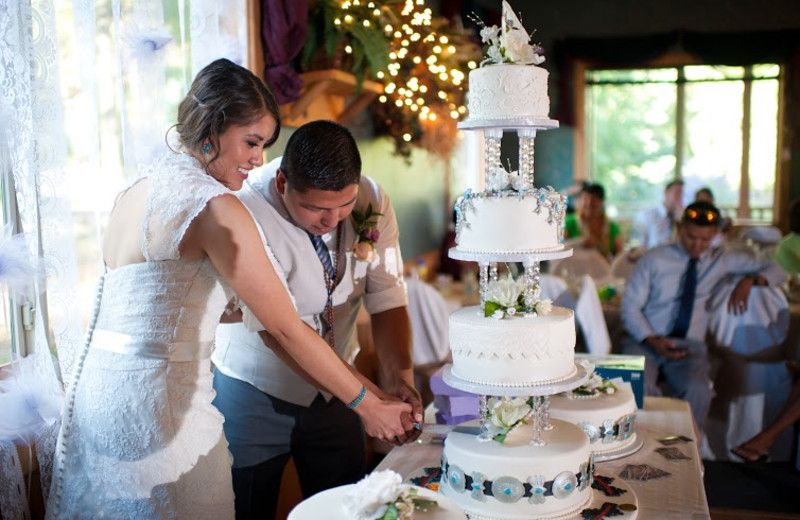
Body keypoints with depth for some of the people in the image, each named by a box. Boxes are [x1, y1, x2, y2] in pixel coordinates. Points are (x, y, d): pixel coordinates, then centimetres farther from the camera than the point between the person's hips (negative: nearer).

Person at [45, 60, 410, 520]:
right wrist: (368, 405, -6)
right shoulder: (216, 208, -17)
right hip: (155, 402, -9)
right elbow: (288, 329, -15)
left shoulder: (140, 188, 9)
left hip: (97, 384, 9)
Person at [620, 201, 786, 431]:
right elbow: (630, 307, 1)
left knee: (698, 391, -31)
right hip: (646, 342, -2)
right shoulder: (653, 259, 2)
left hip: (689, 347, 2)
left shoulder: (721, 261, 12)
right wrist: (653, 341, -15)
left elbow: (776, 271, 16)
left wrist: (749, 280, -7)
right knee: (641, 387, -33)